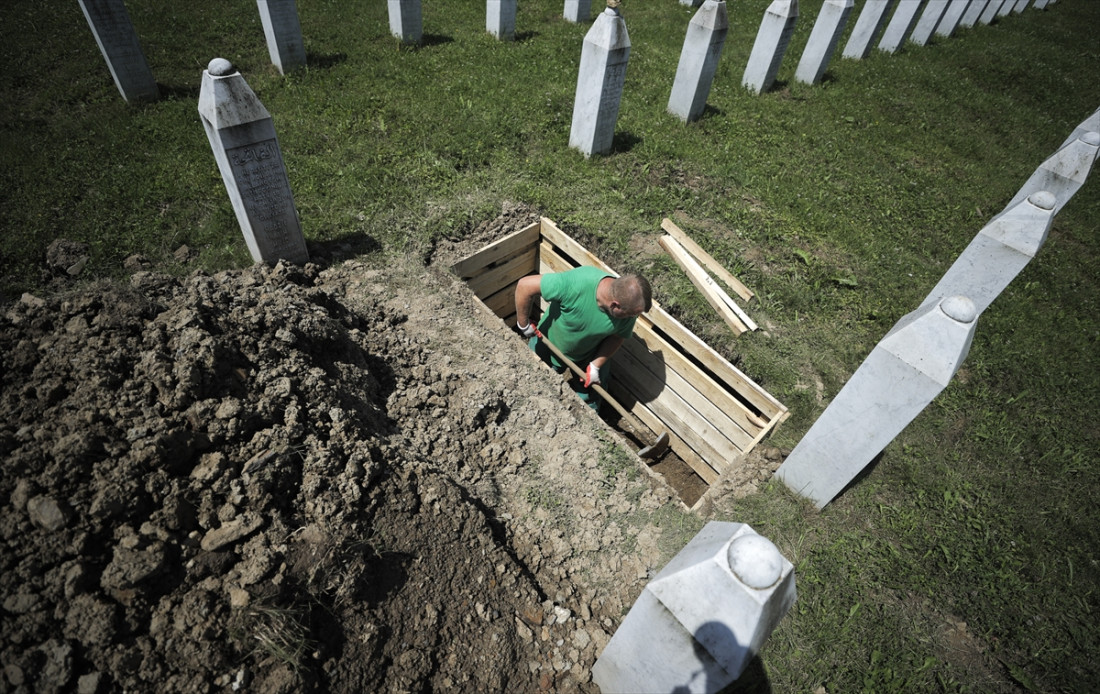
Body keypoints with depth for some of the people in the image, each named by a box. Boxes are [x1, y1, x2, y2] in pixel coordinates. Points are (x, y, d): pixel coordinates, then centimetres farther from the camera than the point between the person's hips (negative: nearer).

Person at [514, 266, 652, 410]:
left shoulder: (628, 304, -30)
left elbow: (617, 337, -10)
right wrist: (524, 325, -22)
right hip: (549, 344, -2)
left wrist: (595, 366, -15)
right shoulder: (575, 284, -43)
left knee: (589, 403, 19)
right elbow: (525, 285, -34)